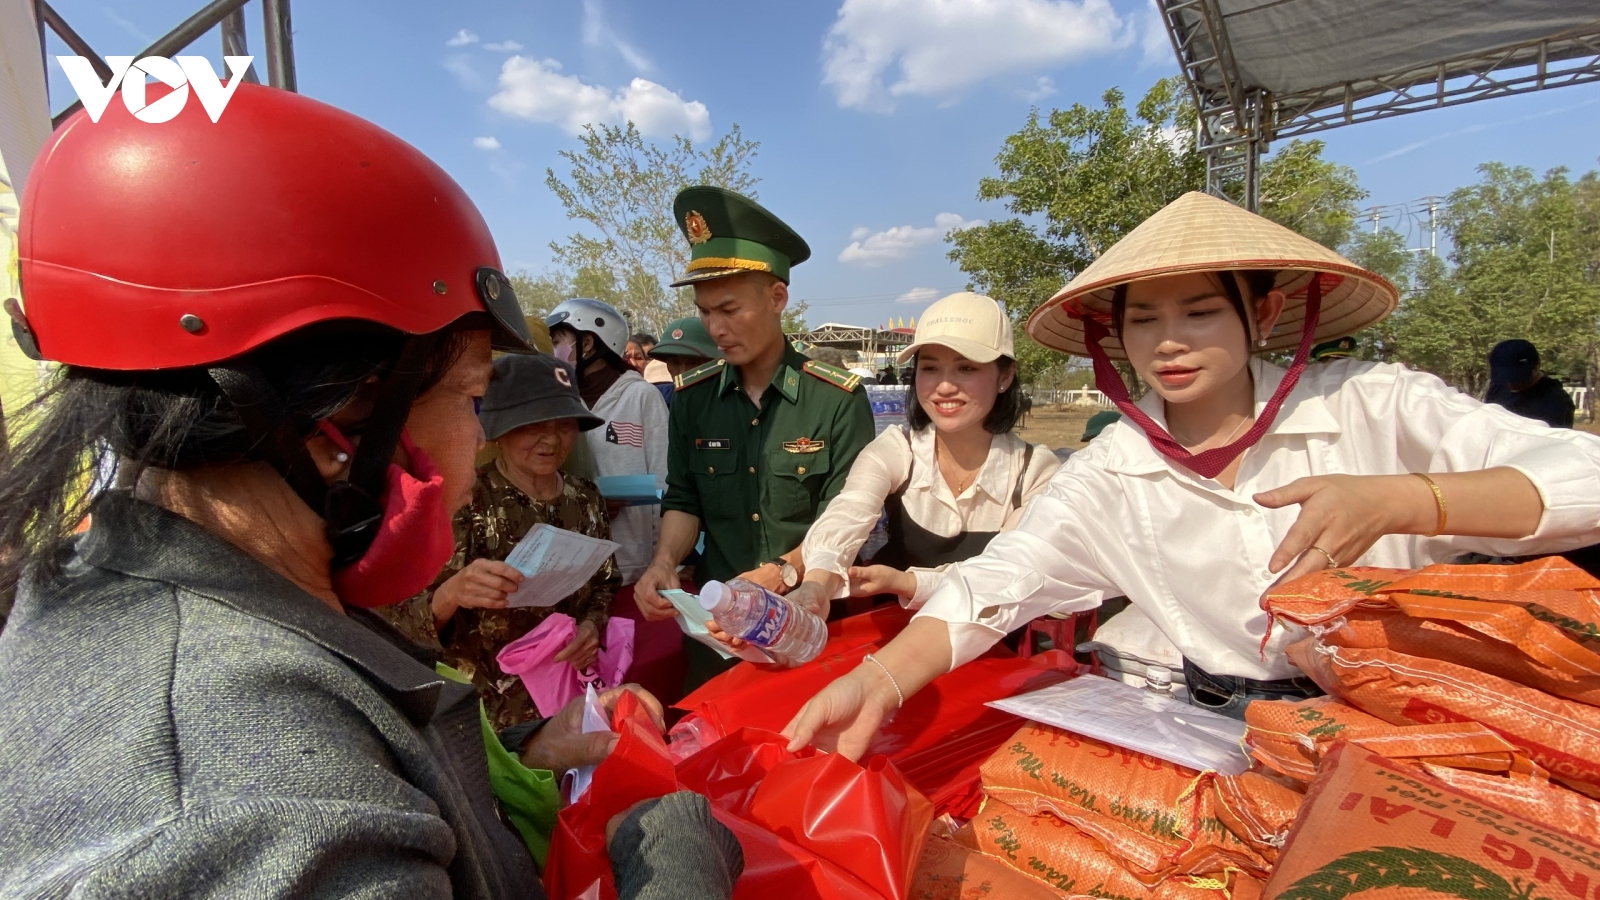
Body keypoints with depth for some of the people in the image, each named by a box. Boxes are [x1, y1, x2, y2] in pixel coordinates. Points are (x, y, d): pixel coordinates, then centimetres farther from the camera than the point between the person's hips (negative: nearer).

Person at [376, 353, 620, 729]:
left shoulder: (585, 498, -2)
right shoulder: (464, 500, -17)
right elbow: (398, 620, -19)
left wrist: (592, 623, -10)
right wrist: (451, 594, -39)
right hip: (488, 713, -4)